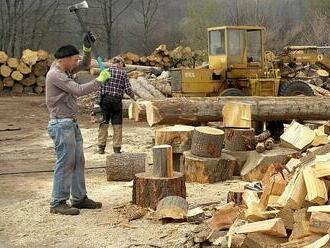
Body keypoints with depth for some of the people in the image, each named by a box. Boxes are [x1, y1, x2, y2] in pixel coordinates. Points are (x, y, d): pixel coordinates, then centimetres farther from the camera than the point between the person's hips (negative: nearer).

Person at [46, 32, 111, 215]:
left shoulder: (66, 70, 12)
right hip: (61, 124, -10)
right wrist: (100, 80, -16)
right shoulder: (55, 74, -17)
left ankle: (79, 198, 21)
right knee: (65, 163, -7)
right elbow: (79, 90, -24)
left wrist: (87, 49, 4)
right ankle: (58, 203, 0)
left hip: (72, 123, 10)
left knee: (78, 161, 12)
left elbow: (85, 64, 23)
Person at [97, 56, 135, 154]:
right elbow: (127, 89, -3)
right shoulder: (123, 73, -1)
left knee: (104, 124, 8)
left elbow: (99, 86, -1)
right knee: (117, 125, 6)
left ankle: (101, 147, 8)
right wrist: (133, 97, 16)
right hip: (117, 100, -1)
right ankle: (117, 148, 9)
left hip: (105, 99, 1)